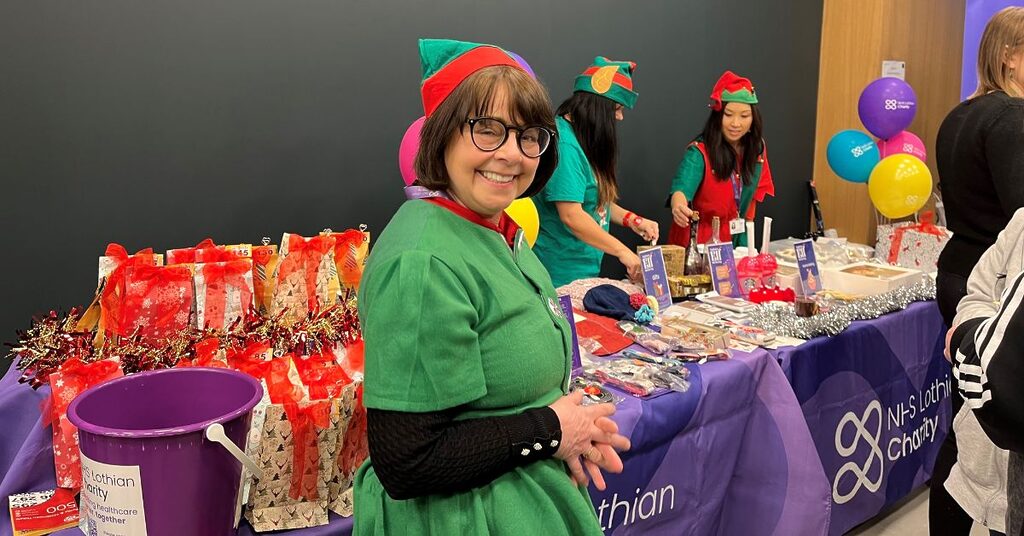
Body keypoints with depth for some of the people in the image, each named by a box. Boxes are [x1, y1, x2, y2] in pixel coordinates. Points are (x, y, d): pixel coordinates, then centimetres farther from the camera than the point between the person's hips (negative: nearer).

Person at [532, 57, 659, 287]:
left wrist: (632, 220, 6)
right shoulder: (564, 144, -18)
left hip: (587, 269, 9)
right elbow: (571, 217, -24)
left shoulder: (585, 143, 12)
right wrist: (622, 251, -19)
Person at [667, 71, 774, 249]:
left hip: (736, 242, 4)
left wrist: (744, 230, 10)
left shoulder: (757, 149, 1)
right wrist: (678, 203, -53)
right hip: (697, 243, -4)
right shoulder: (699, 152, -15)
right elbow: (682, 187, -32)